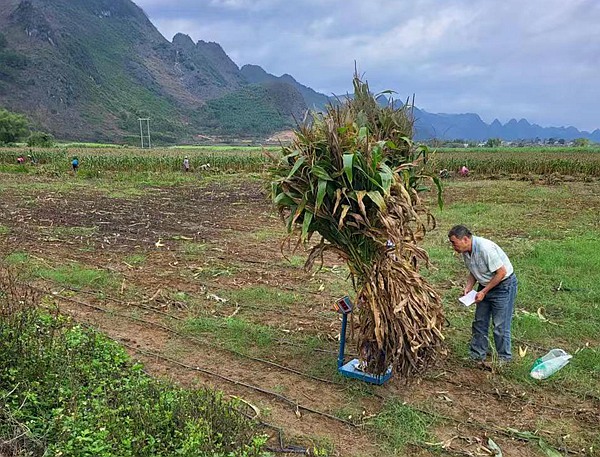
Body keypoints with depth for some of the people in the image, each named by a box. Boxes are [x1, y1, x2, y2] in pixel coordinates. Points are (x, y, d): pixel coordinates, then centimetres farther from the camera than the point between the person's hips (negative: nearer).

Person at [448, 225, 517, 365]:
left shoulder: (485, 248, -30)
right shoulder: (465, 251, -4)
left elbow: (501, 272, -26)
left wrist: (484, 292, -21)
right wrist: (468, 288, -6)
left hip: (504, 284, -8)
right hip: (486, 284, 8)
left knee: (500, 325, -4)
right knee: (479, 322, 11)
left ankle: (504, 359, 12)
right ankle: (477, 355, 22)